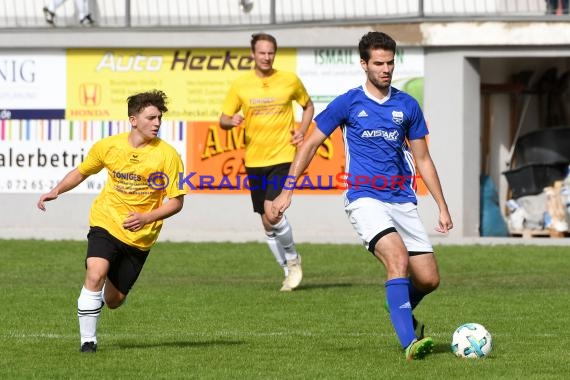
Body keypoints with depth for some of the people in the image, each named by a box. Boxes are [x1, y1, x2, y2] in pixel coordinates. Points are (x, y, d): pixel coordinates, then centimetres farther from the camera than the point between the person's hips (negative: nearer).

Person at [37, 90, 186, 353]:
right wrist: (57, 190, -2)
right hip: (106, 223, 0)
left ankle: (107, 289, 47)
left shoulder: (167, 155, -11)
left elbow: (176, 201, -8)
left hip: (140, 236, 0)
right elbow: (81, 172, 15)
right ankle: (88, 340, -16)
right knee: (95, 275, -28)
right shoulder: (108, 146, -4)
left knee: (113, 301, 8)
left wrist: (146, 218, -23)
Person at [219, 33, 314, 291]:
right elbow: (223, 120, 7)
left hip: (283, 156, -3)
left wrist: (302, 131, -1)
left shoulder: (289, 80, -1)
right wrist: (232, 121, -17)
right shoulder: (241, 85, 2)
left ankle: (293, 259, 5)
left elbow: (308, 106, 16)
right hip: (254, 161, 3)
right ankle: (289, 271, 25)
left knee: (272, 214, -20)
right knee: (266, 222, 9)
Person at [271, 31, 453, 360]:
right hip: (365, 198, -4)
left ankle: (401, 311, 34)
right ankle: (409, 343, -31)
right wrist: (288, 190, 2)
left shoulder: (407, 106, 8)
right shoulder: (347, 103, -1)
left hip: (403, 200, 4)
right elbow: (311, 145, 7)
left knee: (429, 279, -1)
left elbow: (422, 160, 15)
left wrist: (443, 207, 12)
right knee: (398, 258, -28)